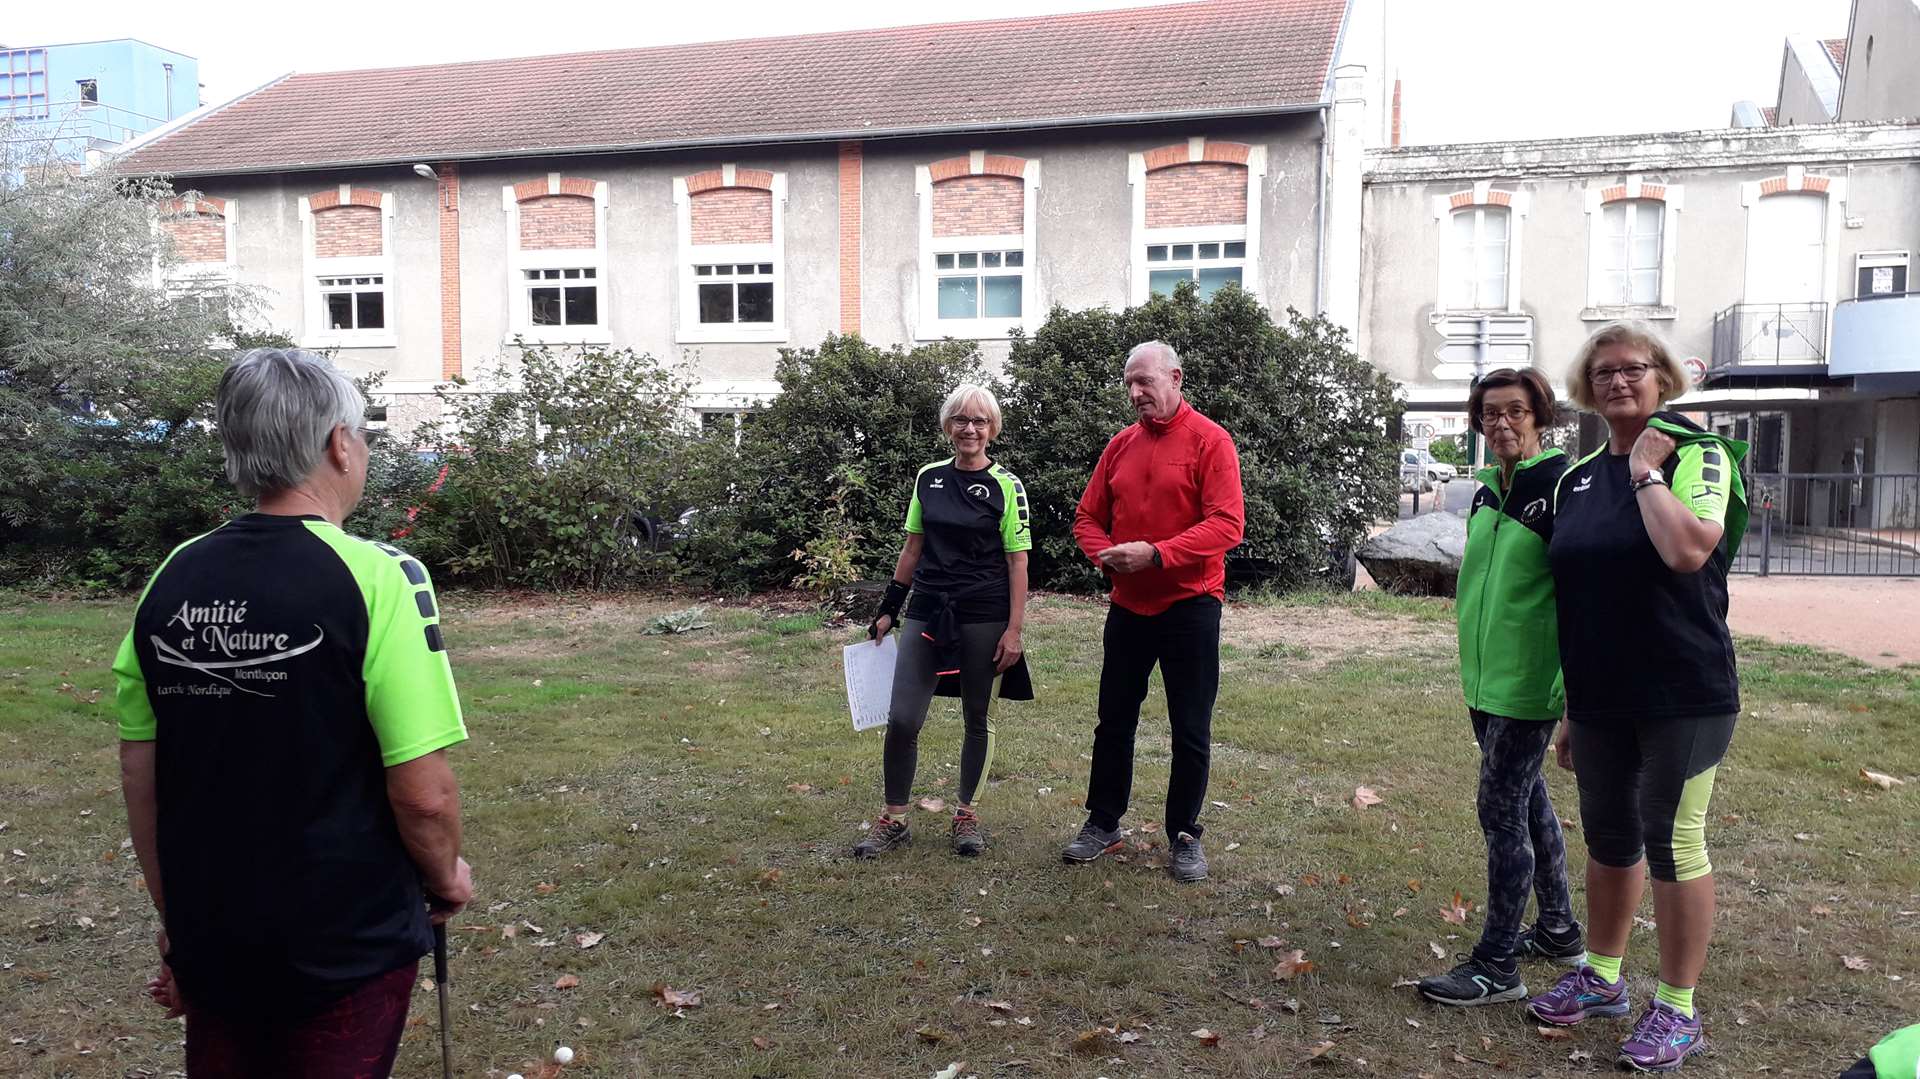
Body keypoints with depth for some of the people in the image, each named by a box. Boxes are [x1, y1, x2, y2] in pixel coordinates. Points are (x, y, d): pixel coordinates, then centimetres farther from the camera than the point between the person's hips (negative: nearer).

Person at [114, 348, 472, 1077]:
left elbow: (139, 774, 5)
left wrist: (174, 917, 17)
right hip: (347, 946, -5)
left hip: (210, 943, 5)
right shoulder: (376, 577, -19)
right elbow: (423, 792, -21)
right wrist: (445, 878, -1)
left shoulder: (173, 578, -2)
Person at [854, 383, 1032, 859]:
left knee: (977, 719, 9)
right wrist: (888, 610, 12)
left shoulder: (1006, 486, -3)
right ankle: (893, 820, 12)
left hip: (983, 618, -3)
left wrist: (1014, 630, -10)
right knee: (902, 719, -3)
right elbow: (913, 547, 14)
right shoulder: (928, 478, 8)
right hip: (927, 611, 3)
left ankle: (967, 815, 25)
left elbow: (1017, 562, -5)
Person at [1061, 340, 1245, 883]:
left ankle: (1185, 835, 19)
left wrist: (1156, 554, -24)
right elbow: (1088, 517, 11)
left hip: (1190, 606, -5)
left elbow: (1227, 524, -18)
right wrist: (1107, 554, -10)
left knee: (1191, 730, 5)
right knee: (1114, 721, 13)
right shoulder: (1121, 444, 7)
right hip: (1128, 606, 5)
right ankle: (1103, 824, 27)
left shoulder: (1209, 440, -9)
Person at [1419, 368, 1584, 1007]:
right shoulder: (1487, 493, 11)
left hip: (1530, 682, -8)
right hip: (1485, 678, 8)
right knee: (1528, 799, 18)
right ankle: (1558, 930, 34)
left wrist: (1571, 683, -19)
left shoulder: (1561, 488, -13)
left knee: (1501, 810, -6)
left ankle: (1497, 965, 3)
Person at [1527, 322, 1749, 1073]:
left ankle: (1677, 1010, 16)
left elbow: (1687, 551, -27)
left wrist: (1646, 471, -15)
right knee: (1607, 834, 16)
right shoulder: (1577, 479, 9)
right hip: (1600, 696, 6)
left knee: (1672, 841, 2)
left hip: (1682, 694, -6)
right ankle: (1601, 978, 32)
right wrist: (1571, 709, 15)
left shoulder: (1696, 455, -8)